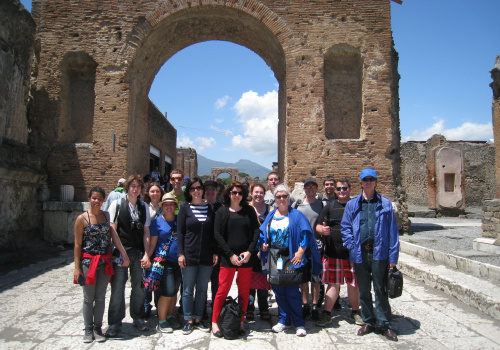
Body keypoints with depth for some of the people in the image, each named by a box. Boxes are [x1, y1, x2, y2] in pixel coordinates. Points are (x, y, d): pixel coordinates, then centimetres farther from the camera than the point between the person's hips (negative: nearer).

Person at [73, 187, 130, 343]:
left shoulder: (107, 215, 4)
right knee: (89, 298, 8)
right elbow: (77, 244, -5)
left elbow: (112, 234, 3)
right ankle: (88, 329, 23)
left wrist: (123, 253, -6)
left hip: (105, 262, 3)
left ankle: (97, 328, 24)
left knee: (100, 297, 11)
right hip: (88, 262, -3)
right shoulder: (82, 218, -6)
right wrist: (77, 267, -7)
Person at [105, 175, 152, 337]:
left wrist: (146, 254, -1)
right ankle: (115, 321, 17)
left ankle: (137, 317, 26)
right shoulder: (117, 204, -1)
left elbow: (146, 232, 6)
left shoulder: (144, 207, 7)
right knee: (117, 286, 1)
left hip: (138, 253, 3)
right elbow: (112, 230, -4)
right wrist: (120, 251, -10)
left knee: (138, 286, 8)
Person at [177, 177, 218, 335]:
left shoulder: (209, 208, 7)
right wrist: (180, 253, -8)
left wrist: (215, 252, 3)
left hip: (206, 256, 2)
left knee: (202, 289, 9)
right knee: (188, 289, 5)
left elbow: (213, 233, 9)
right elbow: (180, 232, -1)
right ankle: (189, 320, 19)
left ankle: (198, 319, 22)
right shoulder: (185, 208, 1)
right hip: (189, 255, -2)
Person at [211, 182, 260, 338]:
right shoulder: (222, 211, 2)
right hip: (228, 258, -2)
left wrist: (249, 251, -8)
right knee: (223, 289, -1)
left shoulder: (249, 210, 7)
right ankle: (215, 322, 14)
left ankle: (240, 322, 21)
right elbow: (217, 234, -3)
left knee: (244, 291, 7)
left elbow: (256, 231, 4)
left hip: (246, 257, 2)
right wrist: (230, 255, -9)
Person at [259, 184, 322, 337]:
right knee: (278, 290, 9)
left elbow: (306, 233, -8)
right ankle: (284, 320, 23)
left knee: (292, 291, -2)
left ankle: (299, 323, 12)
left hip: (291, 258, -4)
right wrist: (262, 244, -2)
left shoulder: (296, 215, -2)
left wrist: (300, 251, -16)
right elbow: (262, 232, 17)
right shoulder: (271, 215, 11)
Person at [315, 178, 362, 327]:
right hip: (332, 253, 1)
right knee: (333, 284, 5)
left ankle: (355, 312, 29)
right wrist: (322, 230, -18)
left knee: (353, 284, 10)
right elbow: (318, 226, 6)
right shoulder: (329, 206, 8)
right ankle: (326, 314, 14)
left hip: (353, 253, 0)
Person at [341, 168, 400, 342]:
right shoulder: (352, 204, 7)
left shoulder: (385, 204, 4)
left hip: (379, 253, -2)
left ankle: (384, 324, 20)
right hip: (360, 253, 2)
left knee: (380, 290, 5)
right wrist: (352, 247, -7)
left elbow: (392, 231, 1)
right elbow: (345, 227, 6)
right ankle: (369, 322, 27)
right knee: (363, 290, 12)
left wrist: (393, 256, -4)